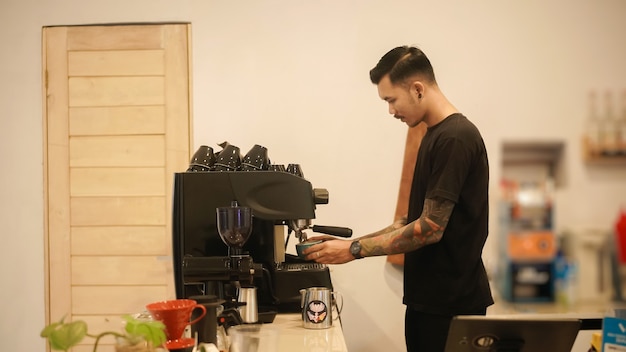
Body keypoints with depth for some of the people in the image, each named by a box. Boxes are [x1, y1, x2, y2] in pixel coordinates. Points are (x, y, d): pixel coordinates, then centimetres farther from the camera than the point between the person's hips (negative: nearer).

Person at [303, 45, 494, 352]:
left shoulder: (455, 138, -17)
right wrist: (351, 243, 7)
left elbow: (430, 229, -20)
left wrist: (354, 250, -15)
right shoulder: (435, 135, 12)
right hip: (427, 297, 8)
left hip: (452, 304, -8)